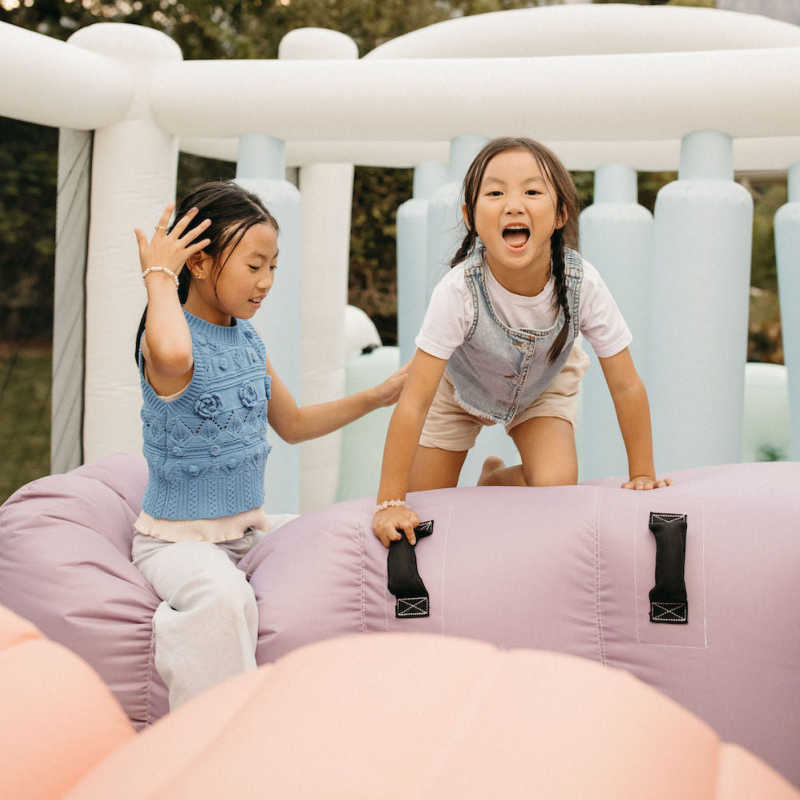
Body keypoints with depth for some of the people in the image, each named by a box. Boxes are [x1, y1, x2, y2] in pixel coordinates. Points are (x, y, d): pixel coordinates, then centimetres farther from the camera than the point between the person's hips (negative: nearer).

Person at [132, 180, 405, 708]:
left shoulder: (248, 337, 8)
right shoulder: (165, 338, -17)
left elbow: (294, 424, 22)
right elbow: (172, 355, -46)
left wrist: (377, 396, 15)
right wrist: (159, 275, -29)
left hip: (249, 527, 8)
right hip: (178, 538, -8)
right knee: (222, 597, -37)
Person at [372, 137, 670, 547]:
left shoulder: (582, 283, -35)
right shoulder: (458, 290, -40)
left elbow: (626, 387, -23)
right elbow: (415, 401, -36)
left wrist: (643, 476, -16)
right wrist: (390, 503, -36)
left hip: (544, 386, 1)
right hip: (460, 384, -1)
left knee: (555, 487, -20)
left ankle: (495, 477, 14)